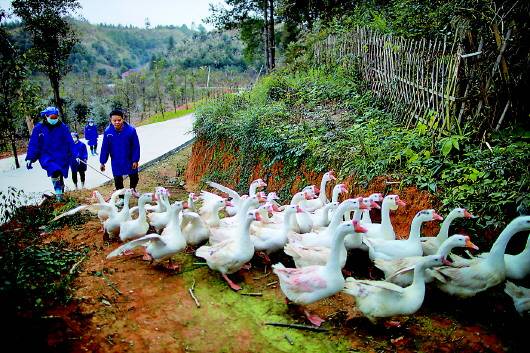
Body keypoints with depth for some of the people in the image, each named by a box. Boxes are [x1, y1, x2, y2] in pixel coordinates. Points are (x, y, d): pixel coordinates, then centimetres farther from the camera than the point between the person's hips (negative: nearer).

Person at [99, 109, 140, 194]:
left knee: (134, 177, 18)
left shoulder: (131, 130, -20)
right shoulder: (108, 131, -16)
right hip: (116, 162, 0)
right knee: (118, 180, 13)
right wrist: (102, 162, -2)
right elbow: (105, 148, -7)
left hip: (129, 160, 0)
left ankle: (133, 189, 51)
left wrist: (135, 160, -12)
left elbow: (136, 146, -13)